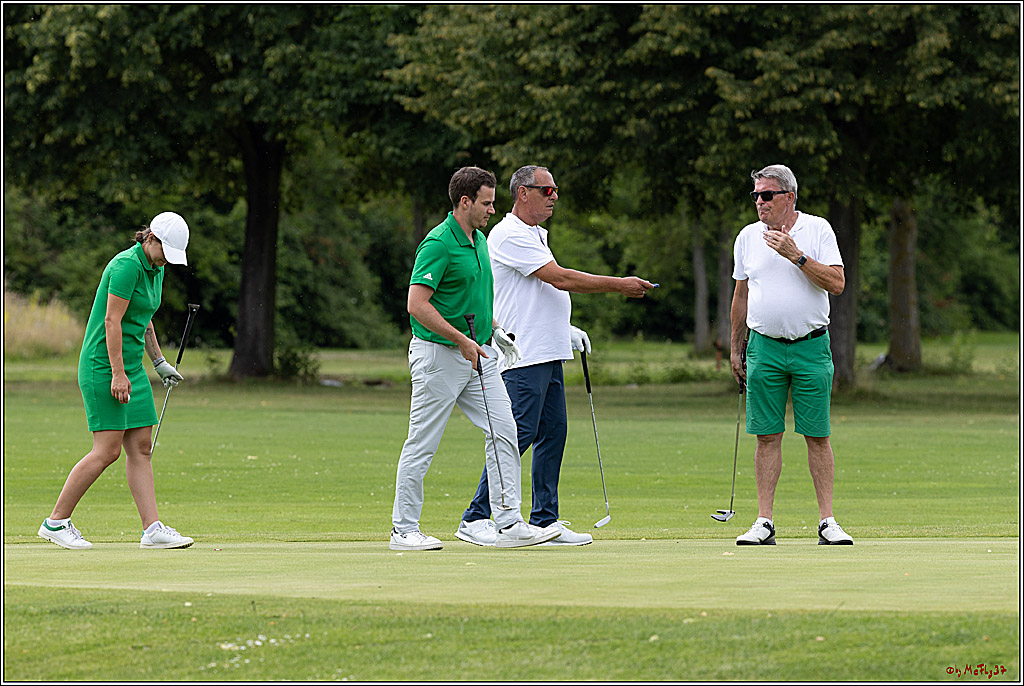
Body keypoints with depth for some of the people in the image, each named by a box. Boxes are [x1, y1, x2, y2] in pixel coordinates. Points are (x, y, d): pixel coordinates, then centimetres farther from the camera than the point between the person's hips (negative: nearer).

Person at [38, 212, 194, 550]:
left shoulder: (155, 270, 12)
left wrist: (159, 362, 21)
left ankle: (153, 529, 0)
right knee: (107, 450, -9)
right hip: (103, 365, -9)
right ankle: (56, 521, -1)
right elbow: (112, 321, -20)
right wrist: (118, 374, -21)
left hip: (132, 367, 9)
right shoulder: (127, 265, -17)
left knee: (141, 449, 3)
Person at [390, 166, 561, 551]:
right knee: (422, 444, -1)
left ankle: (509, 523, -1)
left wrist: (495, 331, 15)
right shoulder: (438, 244, -16)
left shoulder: (480, 240, 13)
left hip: (478, 354, 8)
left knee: (503, 431, -1)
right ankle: (404, 529, 7)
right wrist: (462, 340, -21)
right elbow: (417, 305, -22)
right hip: (439, 355, -8)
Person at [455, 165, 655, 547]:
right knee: (518, 435, -12)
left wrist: (566, 330, 15)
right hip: (523, 357, -10)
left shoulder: (535, 235, 21)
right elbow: (560, 278, -18)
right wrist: (619, 285, -14)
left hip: (549, 356, 10)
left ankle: (545, 520, 10)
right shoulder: (510, 235, -12)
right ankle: (476, 519, -9)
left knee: (552, 433, 7)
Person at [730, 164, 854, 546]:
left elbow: (837, 284, -10)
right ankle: (764, 522, 2)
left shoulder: (818, 230, -1)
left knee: (818, 436, -2)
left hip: (811, 346, -2)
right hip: (764, 346, 2)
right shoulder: (748, 237, 7)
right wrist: (735, 348, 15)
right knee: (767, 436, 0)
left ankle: (827, 521, 1)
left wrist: (796, 256, -19)